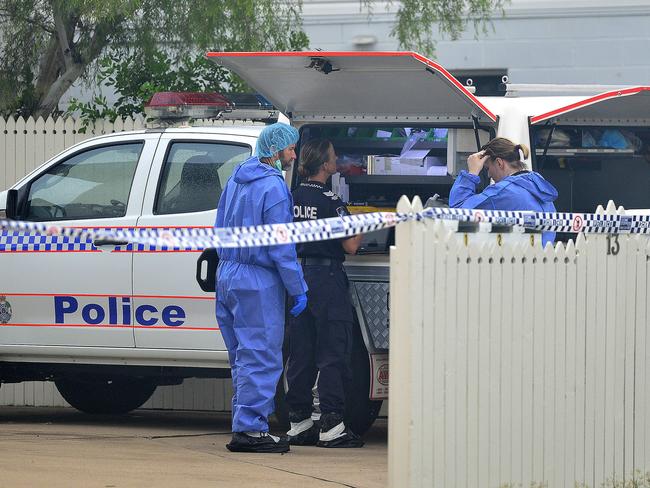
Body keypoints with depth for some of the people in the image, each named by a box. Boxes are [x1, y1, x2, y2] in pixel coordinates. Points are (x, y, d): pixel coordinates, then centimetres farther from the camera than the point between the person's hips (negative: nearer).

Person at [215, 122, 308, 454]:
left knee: (243, 357, 14)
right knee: (261, 357, -5)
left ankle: (245, 426, 16)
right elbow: (281, 248, -16)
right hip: (257, 281, -9)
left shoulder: (236, 178, 11)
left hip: (227, 275, 9)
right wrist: (298, 289, -11)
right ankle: (249, 429, -7)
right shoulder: (273, 187, -15)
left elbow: (221, 228, 20)